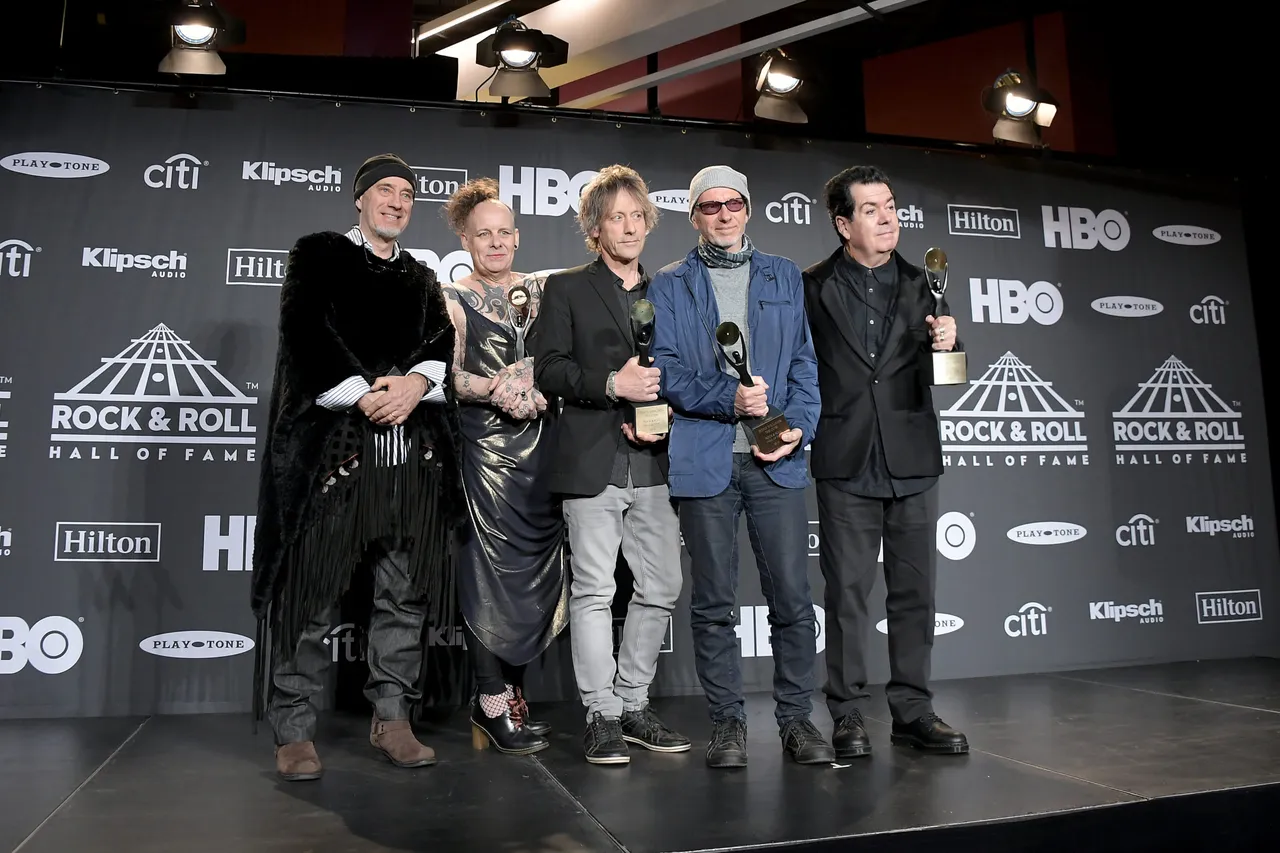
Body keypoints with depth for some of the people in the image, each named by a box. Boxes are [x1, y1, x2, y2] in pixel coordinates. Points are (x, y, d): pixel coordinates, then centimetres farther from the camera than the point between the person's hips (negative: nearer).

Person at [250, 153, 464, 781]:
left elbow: (446, 344, 10)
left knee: (406, 591, 6)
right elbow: (306, 333, -4)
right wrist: (364, 395, -13)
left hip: (414, 452, 5)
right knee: (312, 591, -2)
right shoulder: (319, 255, 9)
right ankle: (294, 731, 10)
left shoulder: (422, 278, 22)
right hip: (331, 443, -4)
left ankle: (390, 718, 17)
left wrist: (415, 384, -10)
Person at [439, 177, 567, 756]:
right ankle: (494, 703, 7)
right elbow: (448, 377, -5)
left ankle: (507, 688, 20)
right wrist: (498, 388, -19)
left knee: (538, 566, 5)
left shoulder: (540, 290, 15)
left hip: (541, 445, 5)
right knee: (493, 567, -5)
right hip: (487, 446, -5)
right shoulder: (454, 300, 3)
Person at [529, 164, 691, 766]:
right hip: (591, 462, -4)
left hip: (653, 462, 5)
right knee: (594, 590, -2)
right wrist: (611, 385, -16)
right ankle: (601, 716, 9)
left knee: (661, 586, 6)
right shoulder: (566, 288, 6)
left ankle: (633, 704, 22)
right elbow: (548, 370, -4)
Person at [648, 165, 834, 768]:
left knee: (793, 595, 0)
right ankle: (727, 722, 17)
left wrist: (798, 425, -4)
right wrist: (729, 400, -14)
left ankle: (796, 718, 15)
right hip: (705, 459, -1)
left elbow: (804, 362, 12)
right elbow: (667, 370, 1)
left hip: (776, 459, 2)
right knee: (714, 602, 4)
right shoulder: (669, 285, 10)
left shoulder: (784, 276, 17)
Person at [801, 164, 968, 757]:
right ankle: (848, 716, 11)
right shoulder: (813, 288, 2)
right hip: (846, 463, -3)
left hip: (910, 460, 3)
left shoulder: (920, 285, 11)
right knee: (847, 591, 1)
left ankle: (913, 712, 19)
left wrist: (945, 344, -14)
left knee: (915, 591, 8)